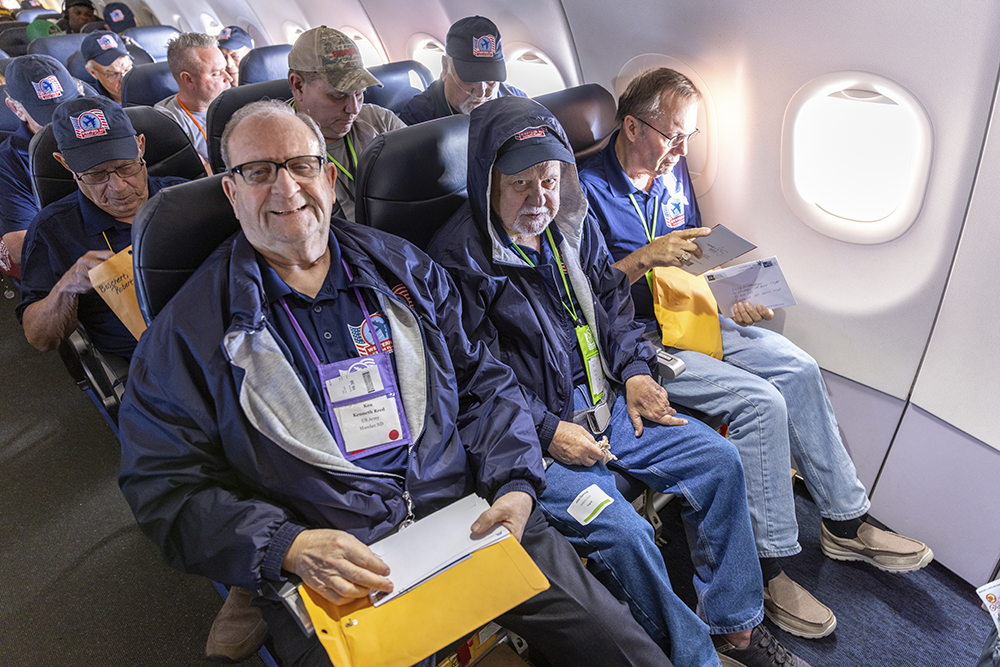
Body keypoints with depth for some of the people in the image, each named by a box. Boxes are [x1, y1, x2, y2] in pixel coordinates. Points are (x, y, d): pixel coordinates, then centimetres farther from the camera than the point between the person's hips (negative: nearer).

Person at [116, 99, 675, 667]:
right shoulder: (192, 328, 1)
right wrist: (287, 547, -17)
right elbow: (166, 486, -2)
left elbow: (483, 384, 11)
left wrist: (514, 486, -4)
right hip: (327, 575, -1)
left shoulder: (406, 269, 10)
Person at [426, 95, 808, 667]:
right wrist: (549, 431, -18)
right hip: (533, 434, -7)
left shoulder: (574, 222, 7)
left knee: (719, 458, 0)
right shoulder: (460, 259, -15)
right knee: (622, 533, -24)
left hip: (607, 404, 7)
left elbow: (613, 299, 19)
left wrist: (635, 370, 5)